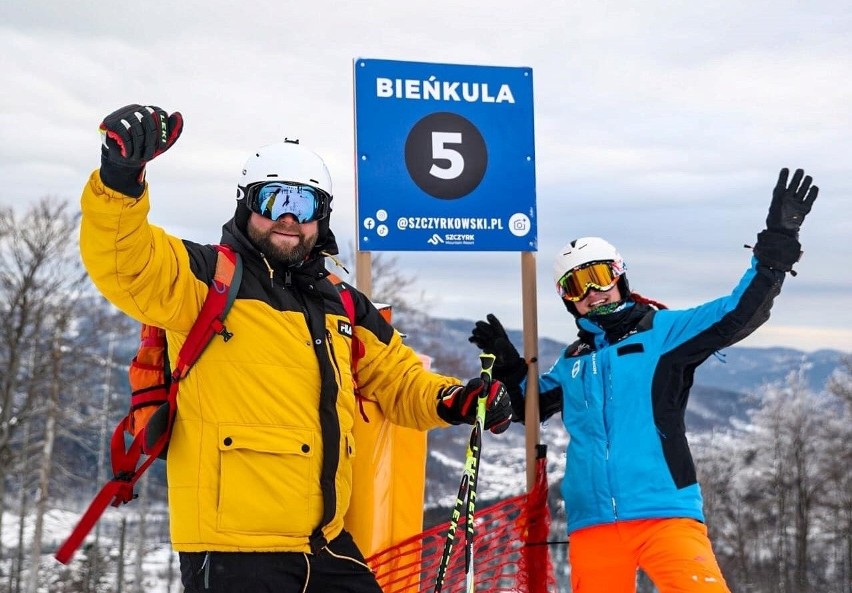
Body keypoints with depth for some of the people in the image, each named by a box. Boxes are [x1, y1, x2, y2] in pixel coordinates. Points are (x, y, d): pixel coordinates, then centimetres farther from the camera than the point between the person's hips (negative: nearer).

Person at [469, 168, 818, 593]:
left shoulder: (663, 332, 7)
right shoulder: (571, 362, 21)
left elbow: (738, 314, -2)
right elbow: (528, 406, 35)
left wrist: (777, 246, -10)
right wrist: (507, 366, 19)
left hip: (665, 514, -4)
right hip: (592, 523, 4)